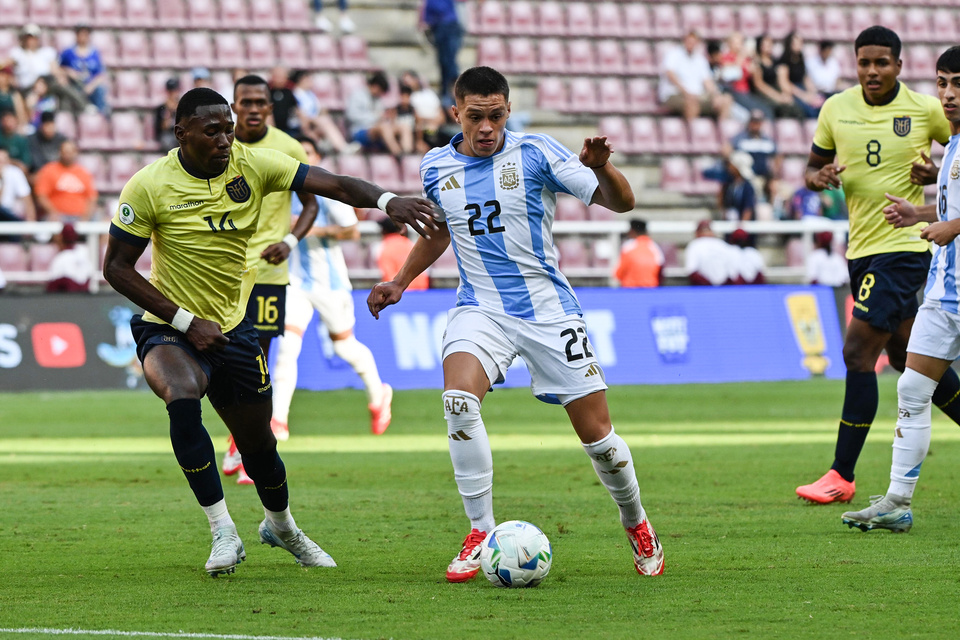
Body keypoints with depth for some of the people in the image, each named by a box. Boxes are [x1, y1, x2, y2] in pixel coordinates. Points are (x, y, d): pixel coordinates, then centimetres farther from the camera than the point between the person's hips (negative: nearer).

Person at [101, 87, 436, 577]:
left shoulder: (252, 165, -8)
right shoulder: (149, 186, -16)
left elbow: (332, 184, -15)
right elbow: (116, 267, -10)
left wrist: (387, 201, -36)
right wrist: (185, 320, -16)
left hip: (232, 328, 4)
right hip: (169, 329, -4)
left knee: (259, 443, 11)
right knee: (182, 397, -35)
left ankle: (280, 526, 45)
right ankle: (223, 534, -25)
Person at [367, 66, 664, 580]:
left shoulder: (535, 153, -7)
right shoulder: (437, 167, 3)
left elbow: (620, 202, -9)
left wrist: (600, 167, -29)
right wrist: (400, 282, 18)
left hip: (548, 308, -2)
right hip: (480, 310, 2)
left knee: (596, 434, -2)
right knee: (458, 399, -28)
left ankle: (636, 523, 27)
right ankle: (480, 533, -18)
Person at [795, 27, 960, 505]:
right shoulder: (836, 110, 5)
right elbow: (813, 168, 15)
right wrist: (822, 177, -8)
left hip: (904, 245, -6)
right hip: (861, 248, 6)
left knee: (858, 352, -13)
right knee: (905, 356, 14)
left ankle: (842, 475, -10)